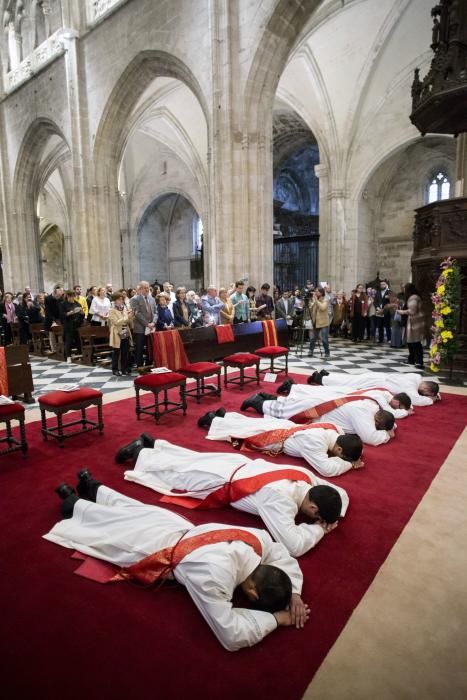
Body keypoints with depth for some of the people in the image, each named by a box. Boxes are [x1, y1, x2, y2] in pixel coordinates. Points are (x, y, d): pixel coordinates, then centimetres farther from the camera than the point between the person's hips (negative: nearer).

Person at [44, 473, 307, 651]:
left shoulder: (257, 538, -29)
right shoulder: (214, 573, -47)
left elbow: (287, 560, -8)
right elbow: (230, 635, -41)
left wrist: (294, 593, -24)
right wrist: (275, 618, -33)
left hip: (175, 527, 5)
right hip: (146, 547, -5)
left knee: (133, 509, 32)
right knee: (106, 520, 24)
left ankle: (92, 487, 57)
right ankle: (72, 502, 51)